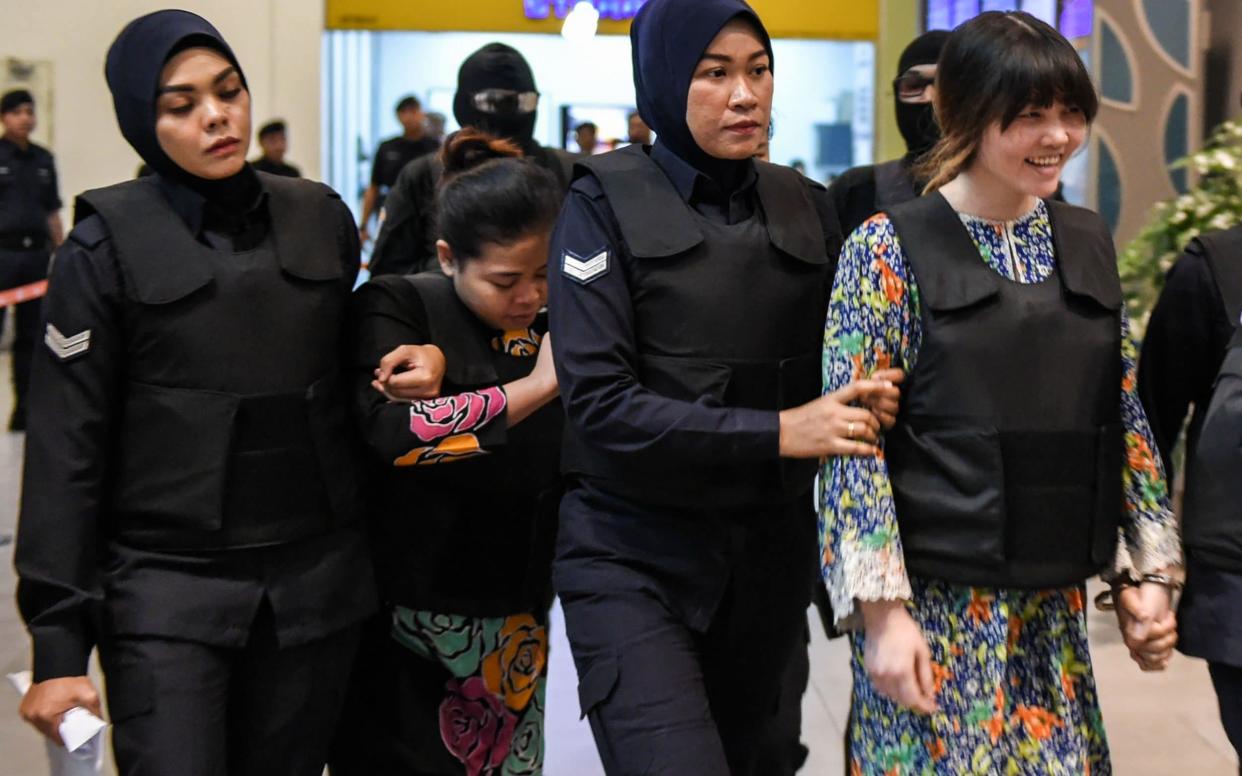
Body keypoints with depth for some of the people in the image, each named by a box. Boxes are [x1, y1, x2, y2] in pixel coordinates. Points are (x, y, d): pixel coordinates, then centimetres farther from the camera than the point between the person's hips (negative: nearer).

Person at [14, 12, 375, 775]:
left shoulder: (322, 218, 5)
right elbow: (67, 446, -6)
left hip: (315, 586, 4)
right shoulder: (110, 242, -5)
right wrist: (60, 642, -9)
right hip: (168, 591, -3)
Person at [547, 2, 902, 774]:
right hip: (635, 558, -4)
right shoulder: (607, 204, -6)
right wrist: (777, 433, -22)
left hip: (771, 555, 5)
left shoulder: (805, 206, 7)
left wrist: (865, 400, -10)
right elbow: (599, 404, -15)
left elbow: (834, 372, 14)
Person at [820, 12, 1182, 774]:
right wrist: (882, 610, -15)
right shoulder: (890, 248, -8)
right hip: (937, 605, -5)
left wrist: (1148, 570, 9)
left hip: (1055, 608, 5)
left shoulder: (1089, 244, 9)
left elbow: (1125, 420, 13)